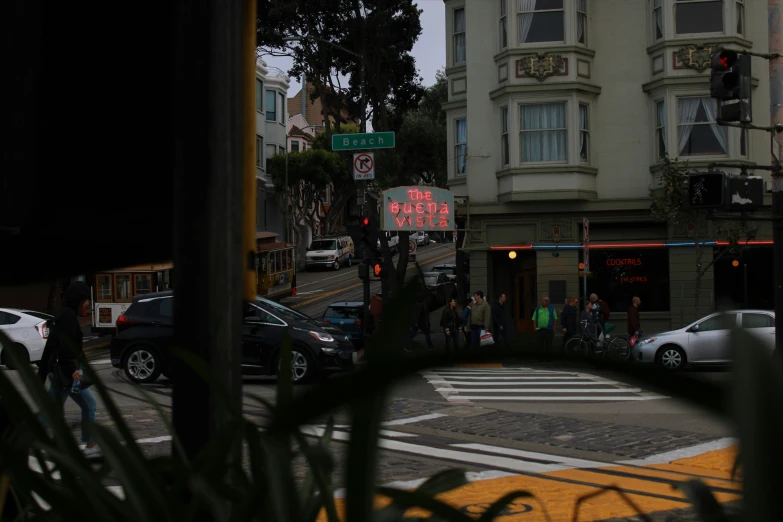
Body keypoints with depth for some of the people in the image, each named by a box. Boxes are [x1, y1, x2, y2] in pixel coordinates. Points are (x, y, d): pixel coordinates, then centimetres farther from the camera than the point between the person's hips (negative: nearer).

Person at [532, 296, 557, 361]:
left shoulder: (552, 309, 8)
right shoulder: (537, 309, 10)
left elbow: (555, 318, 8)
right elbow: (534, 319, 10)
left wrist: (554, 328, 0)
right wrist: (535, 328, 0)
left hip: (549, 329, -1)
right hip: (540, 329, 1)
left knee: (548, 345, 0)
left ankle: (548, 358, 9)